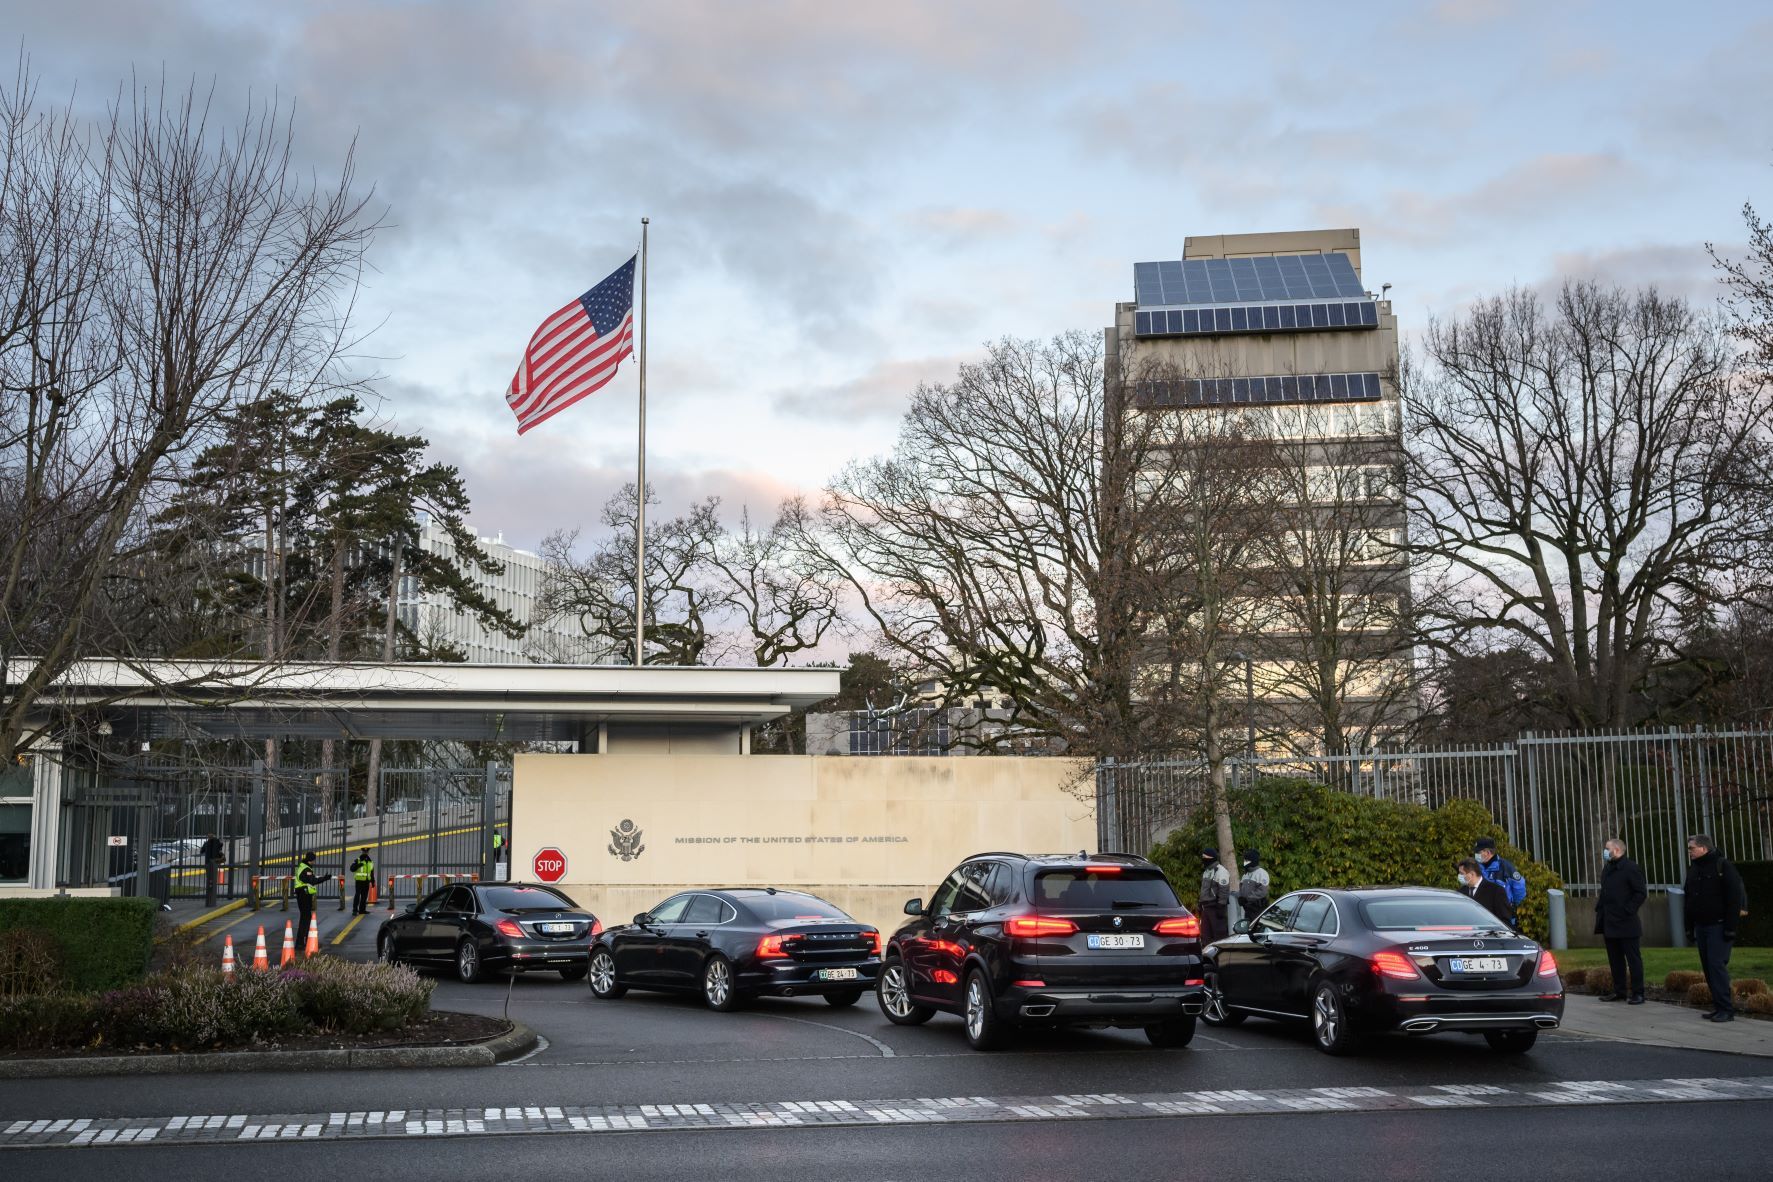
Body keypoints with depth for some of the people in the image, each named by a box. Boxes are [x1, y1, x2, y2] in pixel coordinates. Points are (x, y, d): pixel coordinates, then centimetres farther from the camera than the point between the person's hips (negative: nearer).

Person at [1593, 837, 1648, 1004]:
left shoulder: (1630, 868, -11)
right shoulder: (1607, 868, 15)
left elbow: (1641, 893, -14)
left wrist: (1628, 911, -18)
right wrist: (1599, 908, 11)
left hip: (1626, 924, -8)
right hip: (1609, 923, 8)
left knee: (1633, 958, -2)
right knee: (1615, 959, 12)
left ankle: (1638, 993, 0)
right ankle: (1619, 991, 19)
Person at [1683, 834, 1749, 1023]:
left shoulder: (1722, 866, -9)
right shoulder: (1693, 869, 15)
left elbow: (1735, 897, -13)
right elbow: (1689, 901, 20)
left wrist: (1730, 927, -17)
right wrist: (1689, 929, 16)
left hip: (1718, 926, -8)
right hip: (1701, 926, 8)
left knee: (1717, 965, -13)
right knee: (1708, 967, 6)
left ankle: (1726, 1009, -11)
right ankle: (1719, 1007, 12)